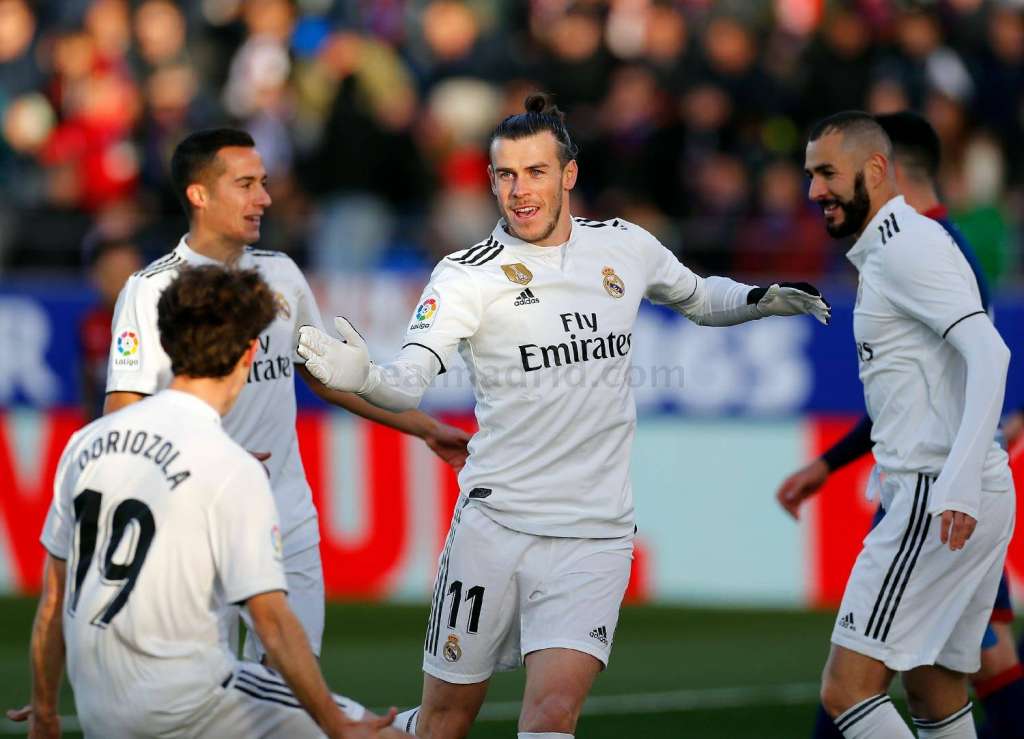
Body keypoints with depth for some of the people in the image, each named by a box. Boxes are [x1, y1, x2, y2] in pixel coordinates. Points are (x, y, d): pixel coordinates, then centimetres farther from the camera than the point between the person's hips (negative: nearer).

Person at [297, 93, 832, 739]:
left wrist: (758, 299, 6)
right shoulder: (467, 275, -6)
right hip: (493, 524, -1)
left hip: (593, 535, 1)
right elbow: (410, 382, -20)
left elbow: (698, 298, 26)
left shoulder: (627, 247, 5)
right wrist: (364, 378, -42)